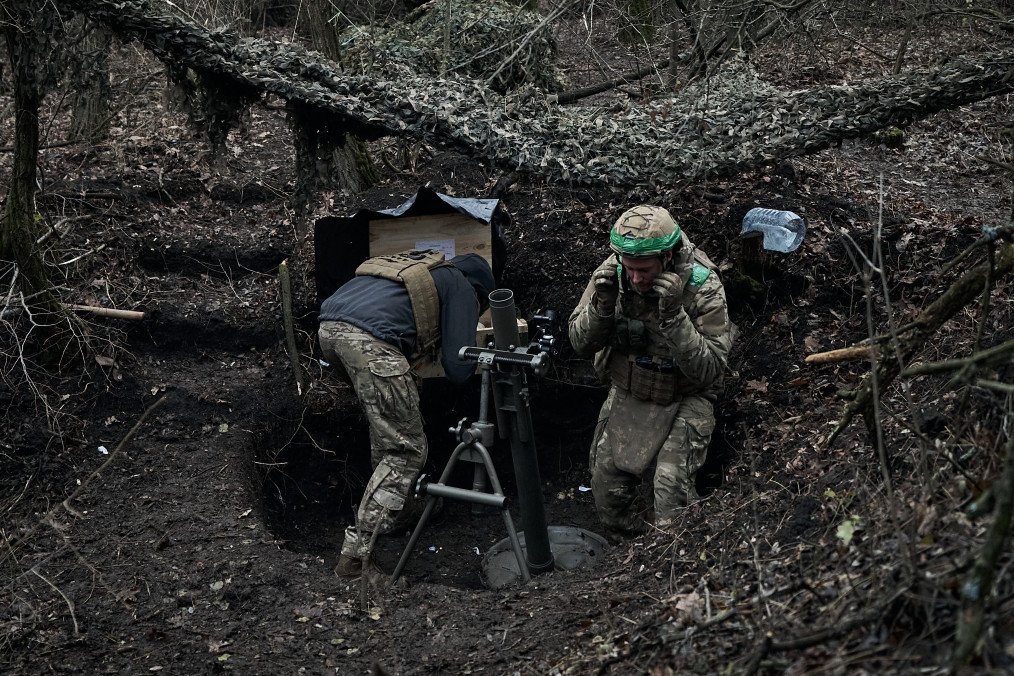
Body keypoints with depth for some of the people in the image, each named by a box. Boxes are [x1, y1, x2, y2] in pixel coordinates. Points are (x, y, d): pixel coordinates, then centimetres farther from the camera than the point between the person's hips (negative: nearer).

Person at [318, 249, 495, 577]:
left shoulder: (415, 263, 36)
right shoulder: (462, 288, 16)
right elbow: (458, 369, 7)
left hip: (328, 328, 8)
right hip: (370, 340, -8)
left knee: (385, 425, 29)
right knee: (406, 451, 1)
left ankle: (395, 510, 34)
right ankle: (357, 552, -7)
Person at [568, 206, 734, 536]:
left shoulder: (702, 286, -24)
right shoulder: (611, 273, -14)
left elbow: (709, 370, -26)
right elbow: (581, 343, -6)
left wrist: (673, 315, -37)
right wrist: (602, 303, -26)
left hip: (684, 400, -4)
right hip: (627, 394, 4)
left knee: (671, 487, -20)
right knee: (607, 485, 1)